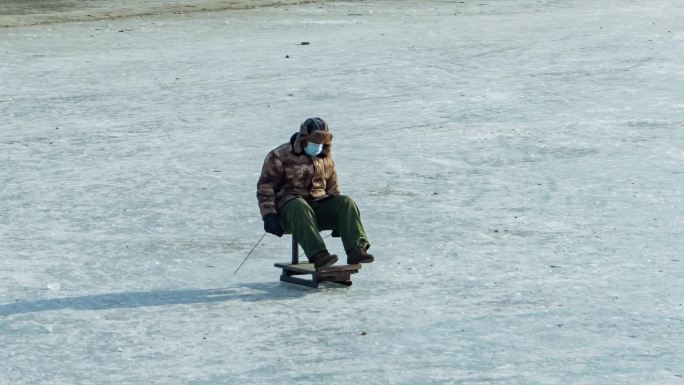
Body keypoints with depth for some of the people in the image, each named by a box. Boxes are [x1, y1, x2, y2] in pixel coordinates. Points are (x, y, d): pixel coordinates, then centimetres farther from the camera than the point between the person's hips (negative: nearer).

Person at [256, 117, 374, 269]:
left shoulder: (325, 158, 16)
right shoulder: (280, 156, -2)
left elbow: (332, 187, 25)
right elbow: (265, 187, -4)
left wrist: (338, 216, 19)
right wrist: (269, 215, -16)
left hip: (318, 203, 5)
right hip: (287, 205, -5)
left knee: (347, 203, -21)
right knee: (300, 209, -40)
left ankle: (356, 251, -36)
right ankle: (318, 255, -55)